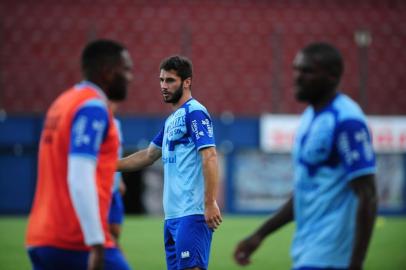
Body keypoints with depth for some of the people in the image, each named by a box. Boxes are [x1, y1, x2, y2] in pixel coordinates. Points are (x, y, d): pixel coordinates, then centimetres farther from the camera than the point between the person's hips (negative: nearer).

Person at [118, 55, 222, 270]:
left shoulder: (195, 113, -8)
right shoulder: (171, 120, 19)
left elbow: (209, 157, -16)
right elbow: (148, 155, 30)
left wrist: (210, 203, -23)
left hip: (192, 214, -9)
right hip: (172, 214, 9)